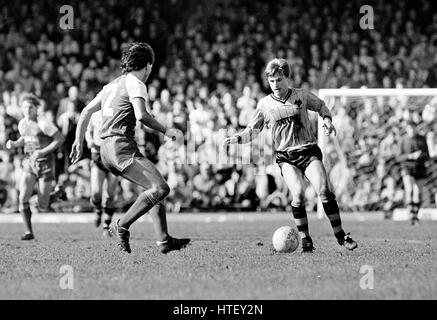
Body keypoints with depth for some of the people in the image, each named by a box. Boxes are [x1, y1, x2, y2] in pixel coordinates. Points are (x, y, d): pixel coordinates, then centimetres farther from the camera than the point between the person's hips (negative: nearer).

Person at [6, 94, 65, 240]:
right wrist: (14, 144, 4)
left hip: (44, 163, -5)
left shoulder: (43, 124, -14)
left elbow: (60, 139, -11)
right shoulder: (22, 123, 6)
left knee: (43, 208, -6)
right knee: (23, 199, -13)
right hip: (29, 164, 5)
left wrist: (43, 152, -19)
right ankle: (28, 231, -5)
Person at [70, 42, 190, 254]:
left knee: (157, 188, 12)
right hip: (122, 146, -10)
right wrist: (166, 131, -10)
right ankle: (121, 226, -15)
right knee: (160, 188, -18)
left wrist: (79, 142, 31)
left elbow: (86, 112, 26)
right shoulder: (135, 84, -5)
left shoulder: (112, 85, 23)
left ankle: (163, 240, 6)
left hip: (107, 149, 10)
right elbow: (141, 115, -21)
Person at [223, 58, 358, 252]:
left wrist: (327, 119, 3)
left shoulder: (302, 96, 4)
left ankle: (340, 236, -4)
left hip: (309, 151, 0)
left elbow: (321, 106, 22)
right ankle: (305, 240, -11)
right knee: (298, 194, -23)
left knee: (323, 191, -16)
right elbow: (252, 130, 12)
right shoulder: (264, 104, 5)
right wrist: (236, 139, -5)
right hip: (286, 156, 0)